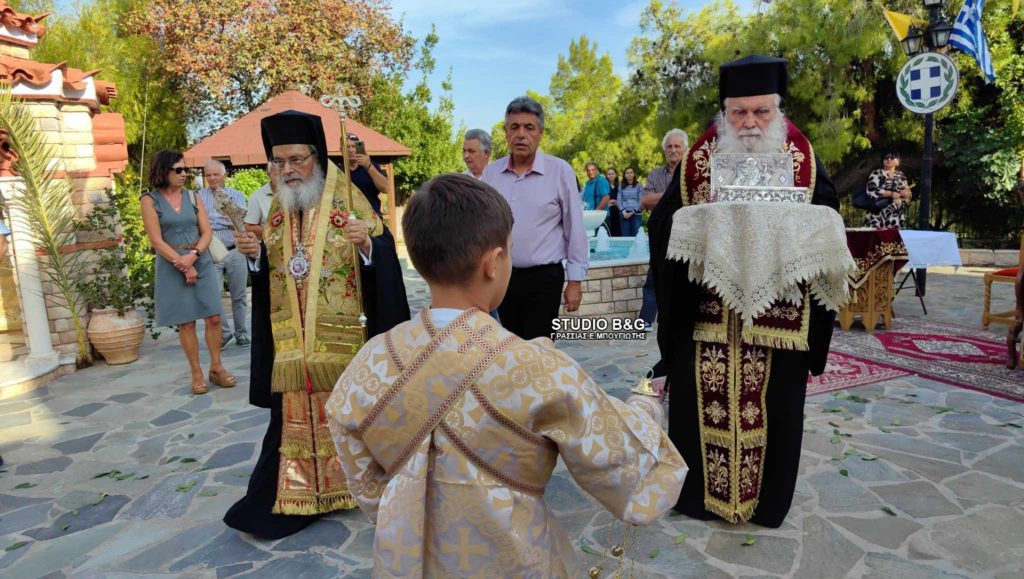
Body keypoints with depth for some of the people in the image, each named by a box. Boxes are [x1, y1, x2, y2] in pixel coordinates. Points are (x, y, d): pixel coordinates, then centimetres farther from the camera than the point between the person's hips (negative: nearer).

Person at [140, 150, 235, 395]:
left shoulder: (193, 197, 9)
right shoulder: (150, 200, -1)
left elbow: (207, 233, 3)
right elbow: (156, 241, -7)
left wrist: (192, 256, -13)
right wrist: (183, 265, -12)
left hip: (202, 263, 3)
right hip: (172, 267, -3)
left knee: (214, 317, -1)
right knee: (186, 322, 0)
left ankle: (216, 367, 12)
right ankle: (196, 373, 10)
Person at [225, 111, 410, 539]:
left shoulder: (349, 199, -7)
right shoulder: (274, 206, 7)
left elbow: (382, 263, -11)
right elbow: (264, 271, 12)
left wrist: (366, 243, -30)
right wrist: (254, 254, -8)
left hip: (343, 335, -3)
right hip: (291, 338, 4)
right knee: (294, 416, 10)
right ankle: (293, 494, 23)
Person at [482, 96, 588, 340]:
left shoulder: (560, 171, -8)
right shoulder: (490, 173, 3)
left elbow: (575, 230, -5)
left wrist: (575, 281, -5)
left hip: (543, 278, -4)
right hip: (502, 277, 4)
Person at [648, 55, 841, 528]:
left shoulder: (802, 160, 2)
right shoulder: (698, 159, 2)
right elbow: (663, 224, -3)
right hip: (706, 310, 0)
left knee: (773, 405, 10)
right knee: (699, 400, 7)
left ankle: (767, 499, 32)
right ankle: (697, 490, 29)